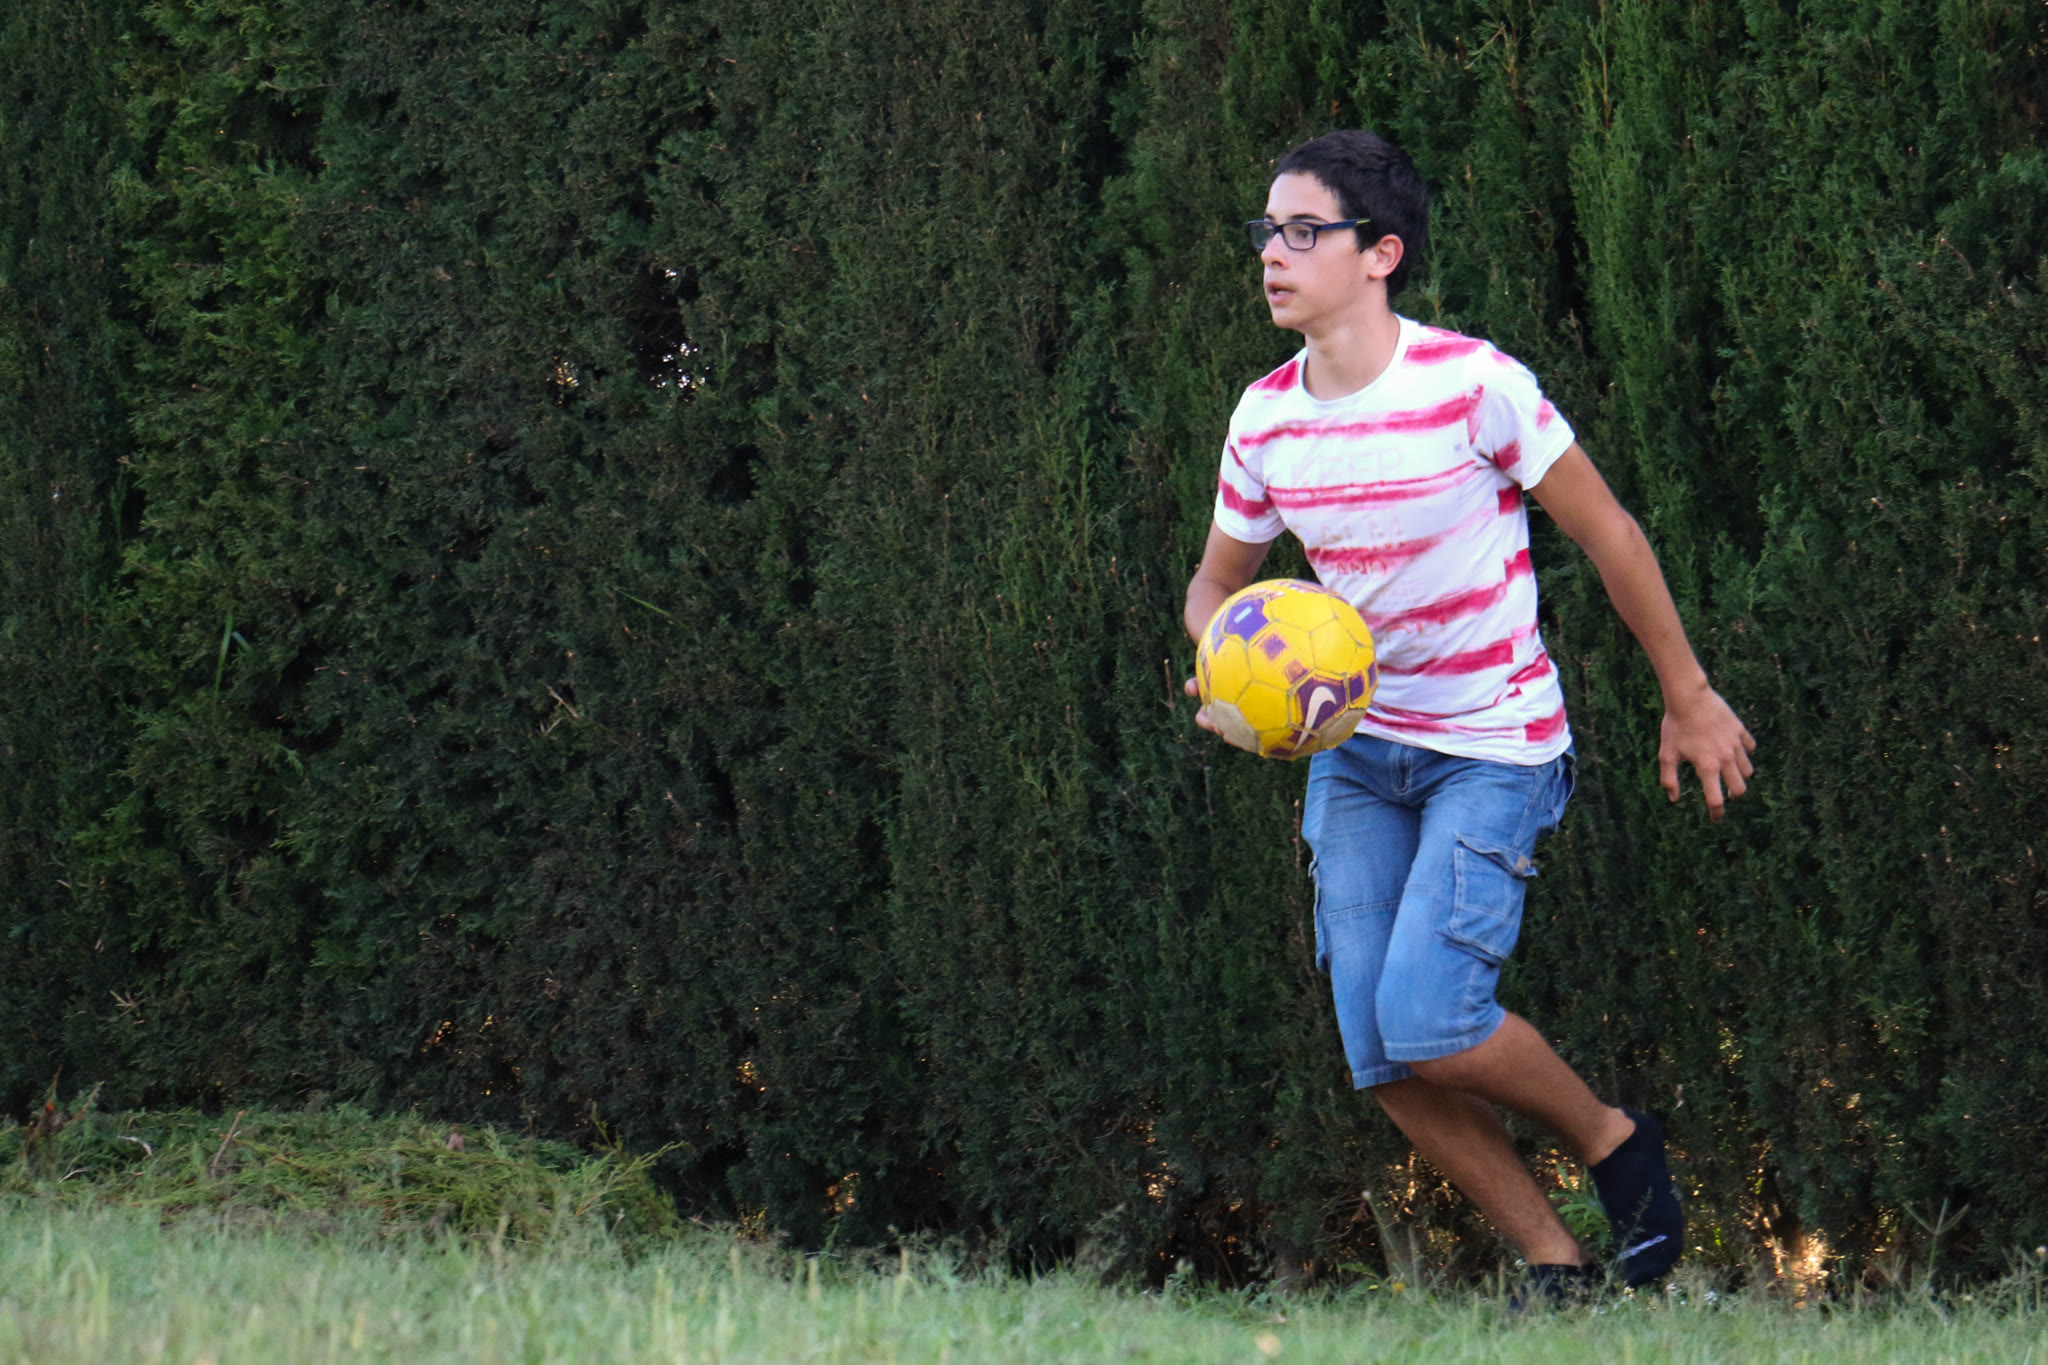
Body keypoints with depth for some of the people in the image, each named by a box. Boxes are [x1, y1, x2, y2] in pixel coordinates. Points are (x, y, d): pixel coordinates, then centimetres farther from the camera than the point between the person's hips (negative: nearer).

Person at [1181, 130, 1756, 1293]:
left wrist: (1689, 699, -2)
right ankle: (1556, 1268, 11)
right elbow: (1219, 579, 14)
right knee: (1380, 1055, -4)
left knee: (1426, 1016, -20)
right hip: (1354, 745, 6)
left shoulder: (1473, 386, -18)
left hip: (1493, 747, -5)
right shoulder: (1265, 420, -2)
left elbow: (1608, 534, -7)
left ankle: (1616, 1143, 7)